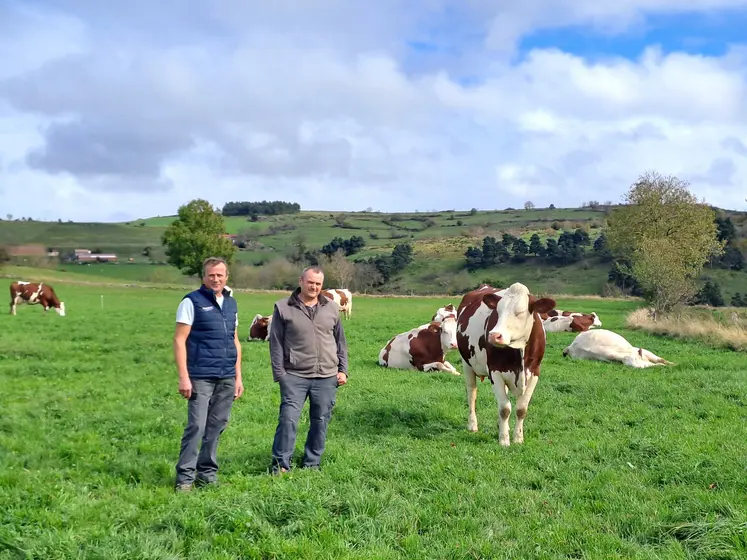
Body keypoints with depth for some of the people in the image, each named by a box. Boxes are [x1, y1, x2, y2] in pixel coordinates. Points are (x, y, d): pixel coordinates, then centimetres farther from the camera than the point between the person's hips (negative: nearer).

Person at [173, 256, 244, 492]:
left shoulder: (231, 303, 15)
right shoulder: (192, 301, -3)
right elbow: (179, 340, -7)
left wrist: (238, 377, 15)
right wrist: (183, 377, -14)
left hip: (226, 379, 5)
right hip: (201, 377, -5)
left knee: (216, 427, 8)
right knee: (196, 426, -8)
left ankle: (207, 473, 18)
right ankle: (185, 477, 0)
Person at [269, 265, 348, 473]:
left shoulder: (332, 308, 10)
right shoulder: (284, 308, 0)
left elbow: (341, 341, 16)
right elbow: (276, 343, 1)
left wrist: (343, 370, 9)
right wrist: (279, 373, -4)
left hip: (326, 378, 3)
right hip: (294, 376, -3)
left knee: (321, 421, 7)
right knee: (288, 418, -9)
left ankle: (311, 464, 20)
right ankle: (280, 464, 1)